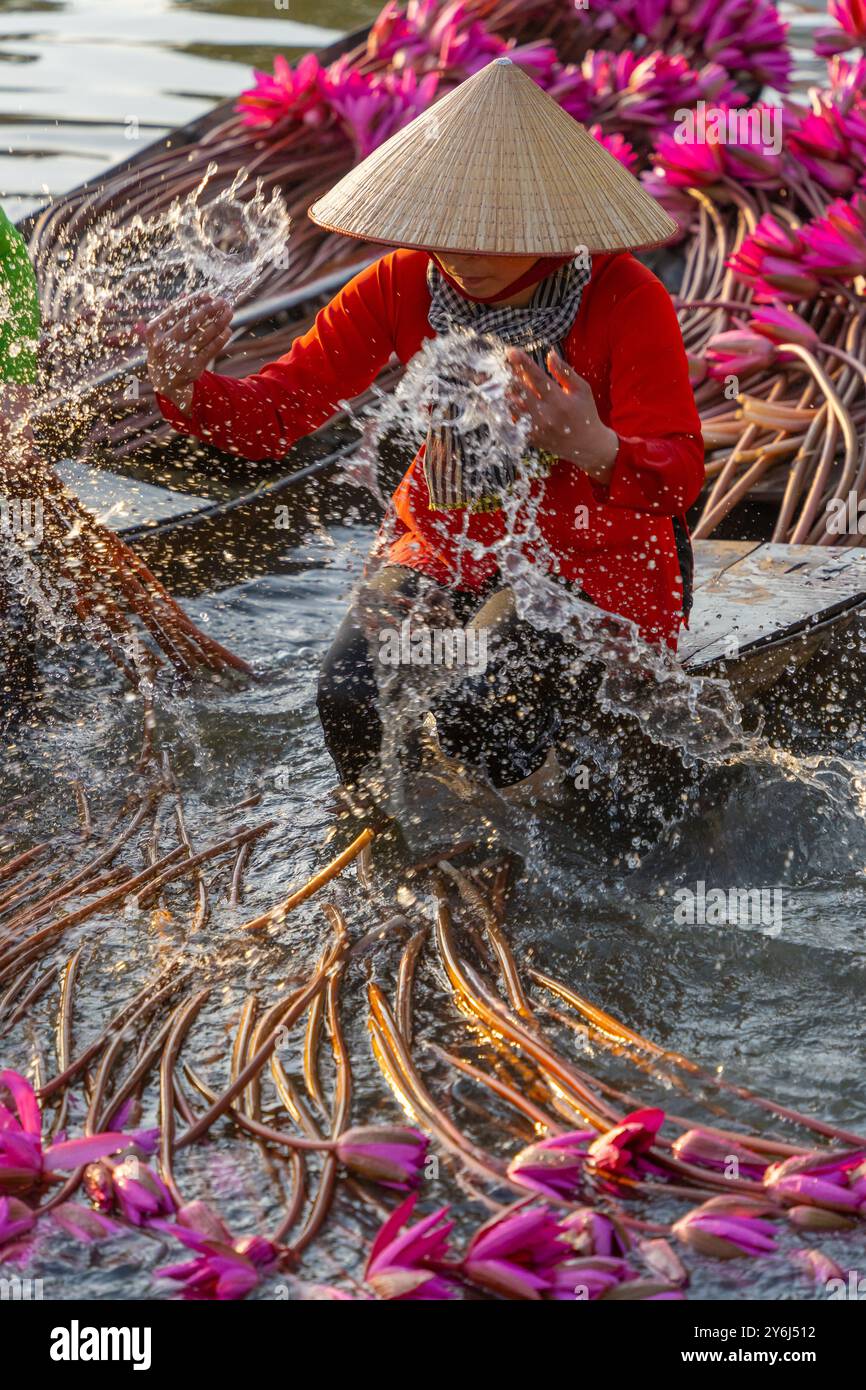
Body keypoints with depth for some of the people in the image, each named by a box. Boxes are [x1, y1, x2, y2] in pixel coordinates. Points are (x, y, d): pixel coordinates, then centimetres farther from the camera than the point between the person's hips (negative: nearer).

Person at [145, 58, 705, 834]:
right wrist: (187, 389, -32)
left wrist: (594, 449, -47)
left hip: (590, 556, -3)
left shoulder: (625, 301, -19)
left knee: (477, 711, -27)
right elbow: (275, 412, -10)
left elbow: (678, 479, -24)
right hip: (447, 538, 4)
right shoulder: (406, 287, -9)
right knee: (353, 694, -20)